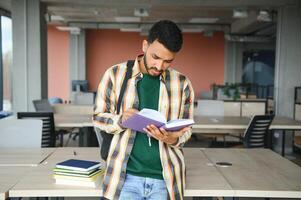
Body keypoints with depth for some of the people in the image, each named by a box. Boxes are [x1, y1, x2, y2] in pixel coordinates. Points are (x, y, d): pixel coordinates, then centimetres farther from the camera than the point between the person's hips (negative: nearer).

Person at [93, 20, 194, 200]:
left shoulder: (182, 83, -1)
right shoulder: (115, 74, -3)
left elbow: (186, 129, 6)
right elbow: (98, 116, 2)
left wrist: (173, 139, -17)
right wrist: (121, 120, -18)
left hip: (165, 179, 2)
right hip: (126, 176, -1)